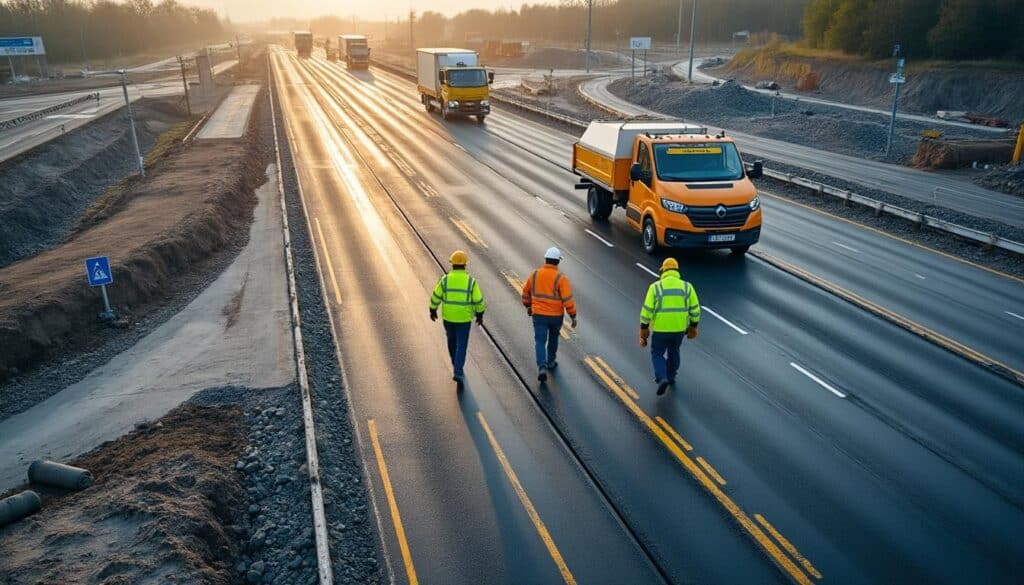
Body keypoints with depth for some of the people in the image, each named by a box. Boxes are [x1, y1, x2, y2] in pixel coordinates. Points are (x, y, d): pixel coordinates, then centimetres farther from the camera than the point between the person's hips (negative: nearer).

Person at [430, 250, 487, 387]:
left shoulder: (445, 280, -10)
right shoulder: (471, 281, -12)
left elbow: (436, 297, -4)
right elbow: (478, 300, -8)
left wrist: (433, 310, 12)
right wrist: (480, 314, 7)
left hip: (448, 317, 2)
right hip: (464, 318, -2)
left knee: (452, 341, 24)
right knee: (461, 345, 4)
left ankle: (456, 365, 40)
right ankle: (458, 372, -7)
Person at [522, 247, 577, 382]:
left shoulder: (535, 274, -3)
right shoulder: (561, 278, -14)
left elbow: (526, 291, 10)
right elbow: (568, 299, -18)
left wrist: (528, 306, 27)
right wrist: (573, 316, -8)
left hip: (539, 315, 1)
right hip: (556, 315, -1)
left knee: (540, 341, 3)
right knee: (553, 338, 24)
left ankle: (542, 368, -14)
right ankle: (550, 362, 38)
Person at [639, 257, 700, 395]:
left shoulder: (655, 287, -8)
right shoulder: (687, 287, -3)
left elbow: (647, 310, -10)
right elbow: (695, 310, 0)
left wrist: (644, 328, 1)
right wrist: (693, 327, 13)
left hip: (660, 329, -3)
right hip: (679, 329, 3)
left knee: (657, 354, 15)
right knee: (673, 352, 26)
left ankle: (662, 378, -4)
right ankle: (671, 377, 40)